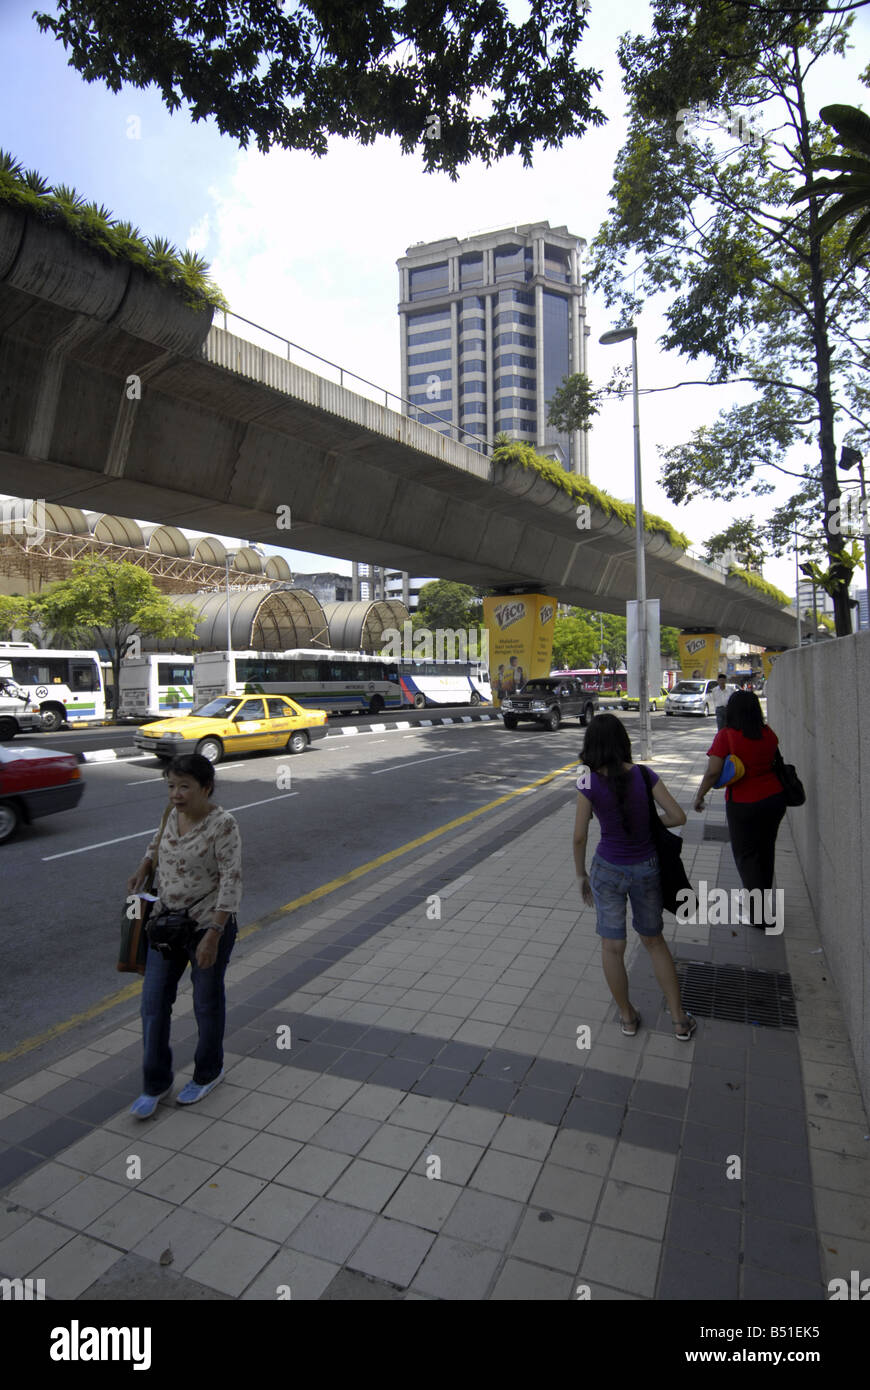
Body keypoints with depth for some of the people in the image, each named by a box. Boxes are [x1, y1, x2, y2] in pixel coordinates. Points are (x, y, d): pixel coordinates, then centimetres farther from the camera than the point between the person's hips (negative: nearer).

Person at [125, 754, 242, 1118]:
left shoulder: (222, 825, -20)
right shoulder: (173, 815, 1)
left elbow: (231, 882, -23)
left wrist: (213, 935, -26)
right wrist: (142, 869, 15)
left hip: (209, 926, -6)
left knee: (207, 1002, 12)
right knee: (154, 1002, 8)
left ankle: (208, 1073, 35)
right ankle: (155, 1084, 26)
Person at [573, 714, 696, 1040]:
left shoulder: (589, 783, -17)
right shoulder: (644, 776, -11)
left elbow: (579, 836, -11)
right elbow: (678, 817, -9)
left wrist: (581, 874, 4)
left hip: (607, 869, -2)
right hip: (646, 868, 3)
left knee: (612, 947, 17)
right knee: (654, 941, 22)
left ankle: (627, 1017, 32)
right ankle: (680, 1020, 28)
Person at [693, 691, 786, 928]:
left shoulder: (727, 736, -18)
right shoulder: (768, 733, -2)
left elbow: (713, 772, -21)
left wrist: (699, 796, -10)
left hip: (743, 804, -5)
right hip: (775, 797, 5)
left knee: (746, 855, 7)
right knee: (765, 849, 21)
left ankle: (758, 914, 6)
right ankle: (762, 897, 37)